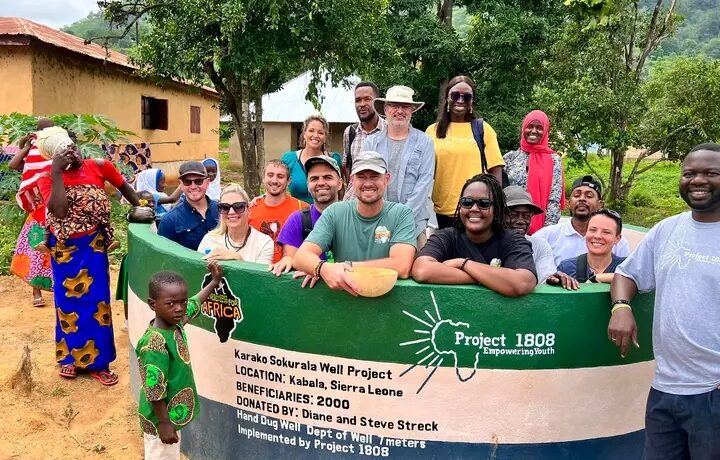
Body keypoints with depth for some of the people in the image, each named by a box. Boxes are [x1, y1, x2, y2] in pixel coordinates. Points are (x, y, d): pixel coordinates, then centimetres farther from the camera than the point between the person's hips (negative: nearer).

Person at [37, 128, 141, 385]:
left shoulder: (99, 166, -6)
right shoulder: (48, 179, -8)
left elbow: (124, 187, 10)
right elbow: (59, 210, -25)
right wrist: (57, 173, -25)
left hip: (93, 245, 1)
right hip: (65, 249, 0)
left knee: (96, 300, 5)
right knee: (68, 301, 11)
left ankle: (96, 361, 16)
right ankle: (70, 356, 28)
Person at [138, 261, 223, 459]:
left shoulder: (175, 322, -4)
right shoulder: (155, 343, -30)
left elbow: (194, 304, 17)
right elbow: (154, 390, -27)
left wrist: (214, 282, 22)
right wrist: (163, 423, -22)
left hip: (172, 413, 9)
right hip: (161, 418, -9)